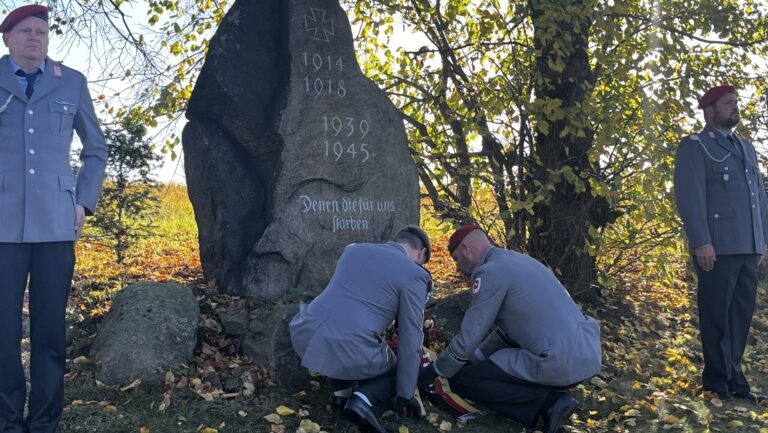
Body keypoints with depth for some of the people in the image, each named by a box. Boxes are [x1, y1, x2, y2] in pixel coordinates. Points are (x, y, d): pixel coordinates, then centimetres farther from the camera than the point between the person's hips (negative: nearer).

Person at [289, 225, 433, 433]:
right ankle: (365, 400, -4)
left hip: (303, 337, 6)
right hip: (350, 353, -6)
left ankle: (341, 392, 25)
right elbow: (410, 340, 4)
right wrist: (405, 394, 15)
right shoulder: (413, 275, 2)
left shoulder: (353, 249, 19)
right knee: (395, 370, 24)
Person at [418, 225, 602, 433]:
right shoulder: (517, 260, 19)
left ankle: (548, 401, -4)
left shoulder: (490, 272, -9)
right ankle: (552, 396, 12)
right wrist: (475, 357, 28)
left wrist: (436, 370, 10)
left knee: (461, 380, 2)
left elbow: (468, 338, -6)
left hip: (561, 362, -9)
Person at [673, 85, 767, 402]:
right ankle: (717, 378, 11)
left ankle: (733, 374, 21)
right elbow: (689, 198, -10)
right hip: (717, 248, -6)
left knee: (742, 313, 10)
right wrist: (701, 242, -17)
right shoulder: (694, 147, -1)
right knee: (717, 315, 0)